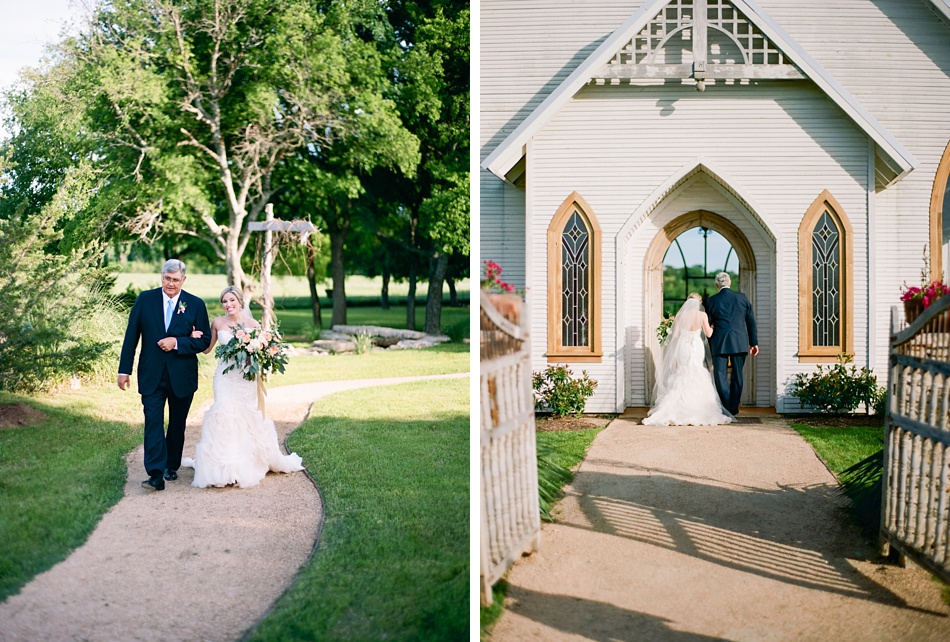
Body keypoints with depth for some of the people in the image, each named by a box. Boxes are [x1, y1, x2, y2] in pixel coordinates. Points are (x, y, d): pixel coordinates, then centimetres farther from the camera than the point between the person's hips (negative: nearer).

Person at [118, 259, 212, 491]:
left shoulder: (196, 305, -2)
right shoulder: (145, 299, 0)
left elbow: (204, 341, -2)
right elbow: (131, 336, 2)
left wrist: (177, 342, -17)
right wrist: (124, 370, 0)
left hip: (182, 376, 1)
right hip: (152, 375, -1)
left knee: (177, 424, 14)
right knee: (153, 423, -10)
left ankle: (171, 465, 32)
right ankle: (156, 474, -14)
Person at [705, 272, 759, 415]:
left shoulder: (711, 301, 0)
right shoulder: (742, 297, 5)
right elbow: (751, 321, 7)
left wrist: (708, 347, 12)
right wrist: (754, 342, 13)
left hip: (719, 343, -2)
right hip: (740, 343, 3)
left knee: (721, 376, 2)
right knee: (737, 375, 11)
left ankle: (727, 407, -3)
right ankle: (734, 407, 15)